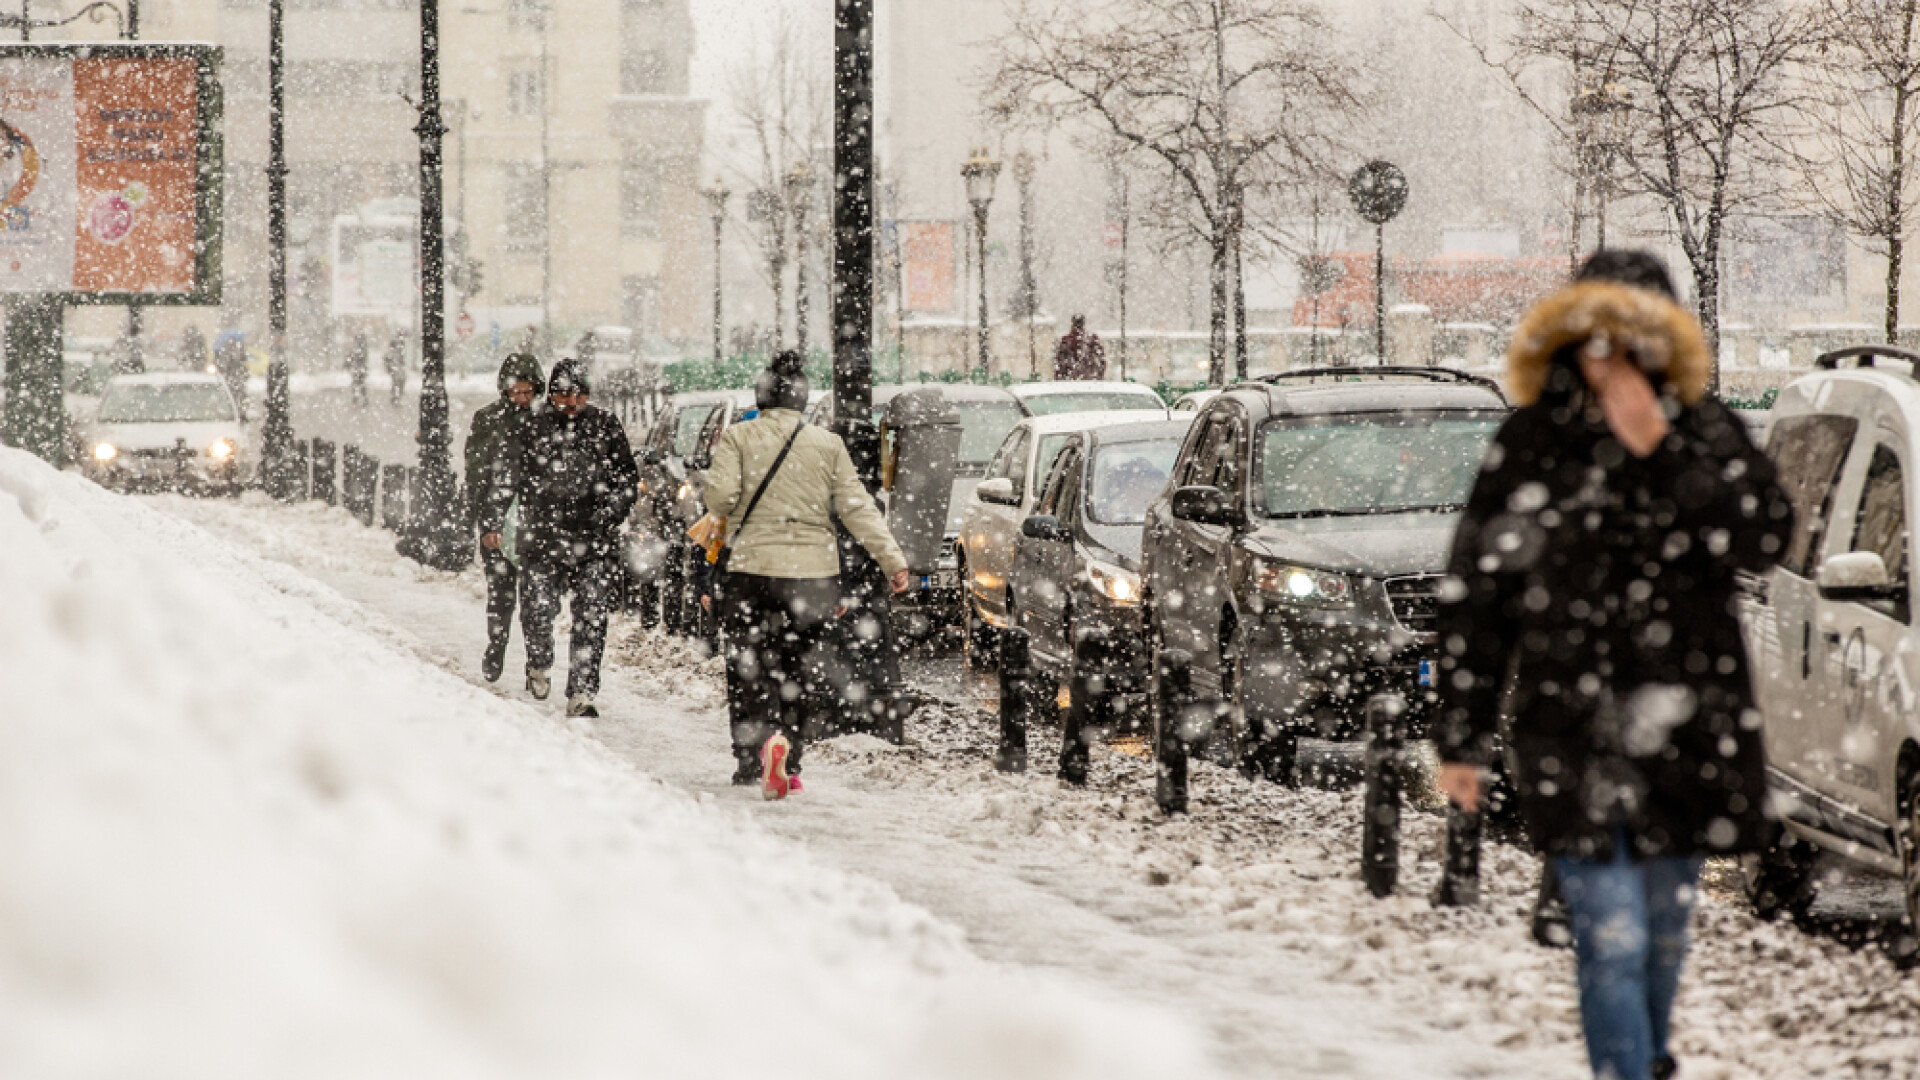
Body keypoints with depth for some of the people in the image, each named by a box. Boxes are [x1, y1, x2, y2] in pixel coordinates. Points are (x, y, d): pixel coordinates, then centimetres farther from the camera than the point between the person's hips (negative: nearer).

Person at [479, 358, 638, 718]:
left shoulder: (605, 426, 6)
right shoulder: (533, 429, 5)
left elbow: (628, 477, 10)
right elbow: (506, 477, 7)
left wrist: (612, 513, -5)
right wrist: (492, 522, -2)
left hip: (595, 543, 0)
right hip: (542, 539, 0)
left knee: (591, 618, -7)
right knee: (537, 610, 0)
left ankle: (581, 693, -5)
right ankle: (539, 665, 31)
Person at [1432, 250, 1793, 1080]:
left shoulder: (1704, 434, 3)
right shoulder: (1530, 444, -1)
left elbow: (1761, 543, -12)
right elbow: (1473, 592, 1)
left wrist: (1661, 450, -17)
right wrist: (1462, 732, 0)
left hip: (1685, 726, 2)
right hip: (1570, 731, -2)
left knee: (1665, 925, 15)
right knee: (1611, 937, -11)